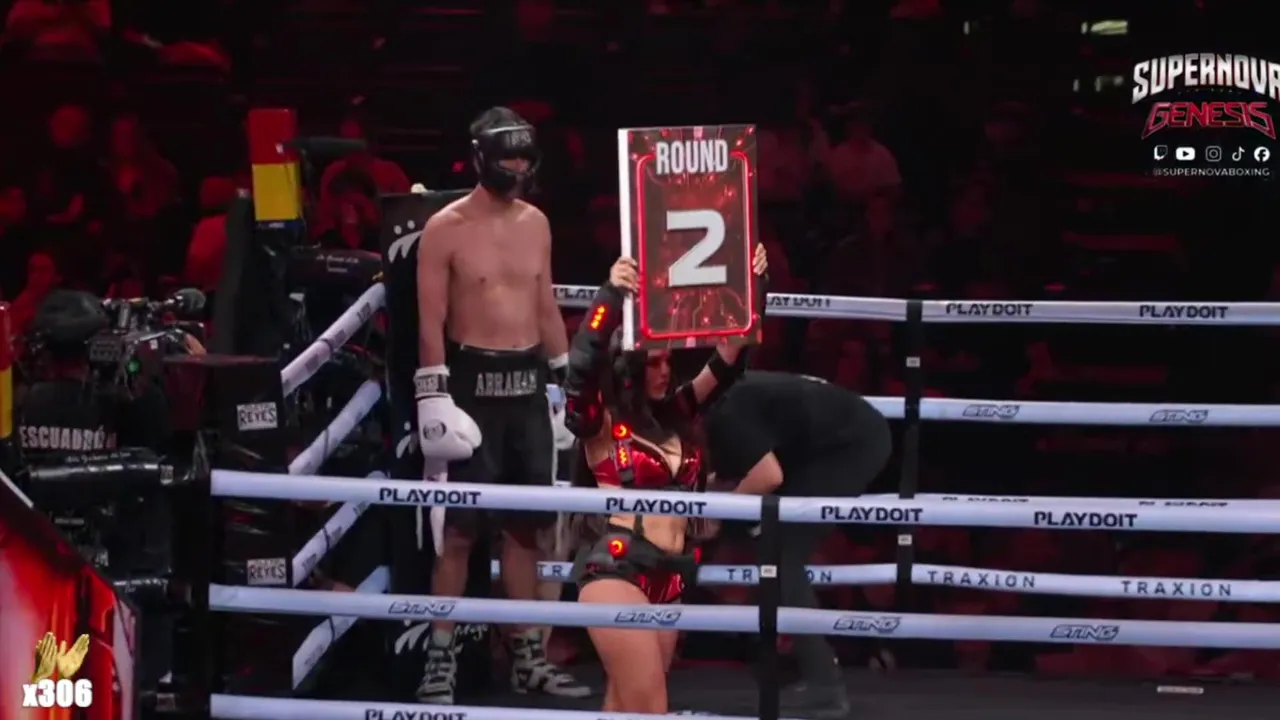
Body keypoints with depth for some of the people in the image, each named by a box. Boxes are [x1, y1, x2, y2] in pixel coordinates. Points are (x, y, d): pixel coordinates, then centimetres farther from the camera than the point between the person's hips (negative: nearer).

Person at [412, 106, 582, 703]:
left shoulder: (536, 224, 11)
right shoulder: (446, 228, -7)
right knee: (459, 527, -7)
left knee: (525, 524, 10)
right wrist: (432, 394, -16)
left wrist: (568, 378, 17)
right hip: (472, 382, -6)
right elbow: (431, 321, -10)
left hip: (528, 385, 6)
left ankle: (527, 655, 17)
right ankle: (441, 659, -3)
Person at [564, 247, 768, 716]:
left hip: (670, 579, 6)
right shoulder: (601, 424, -4)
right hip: (618, 571, -6)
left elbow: (728, 359, 14)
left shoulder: (677, 414, 12)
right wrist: (611, 294, -33)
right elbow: (582, 366, -23)